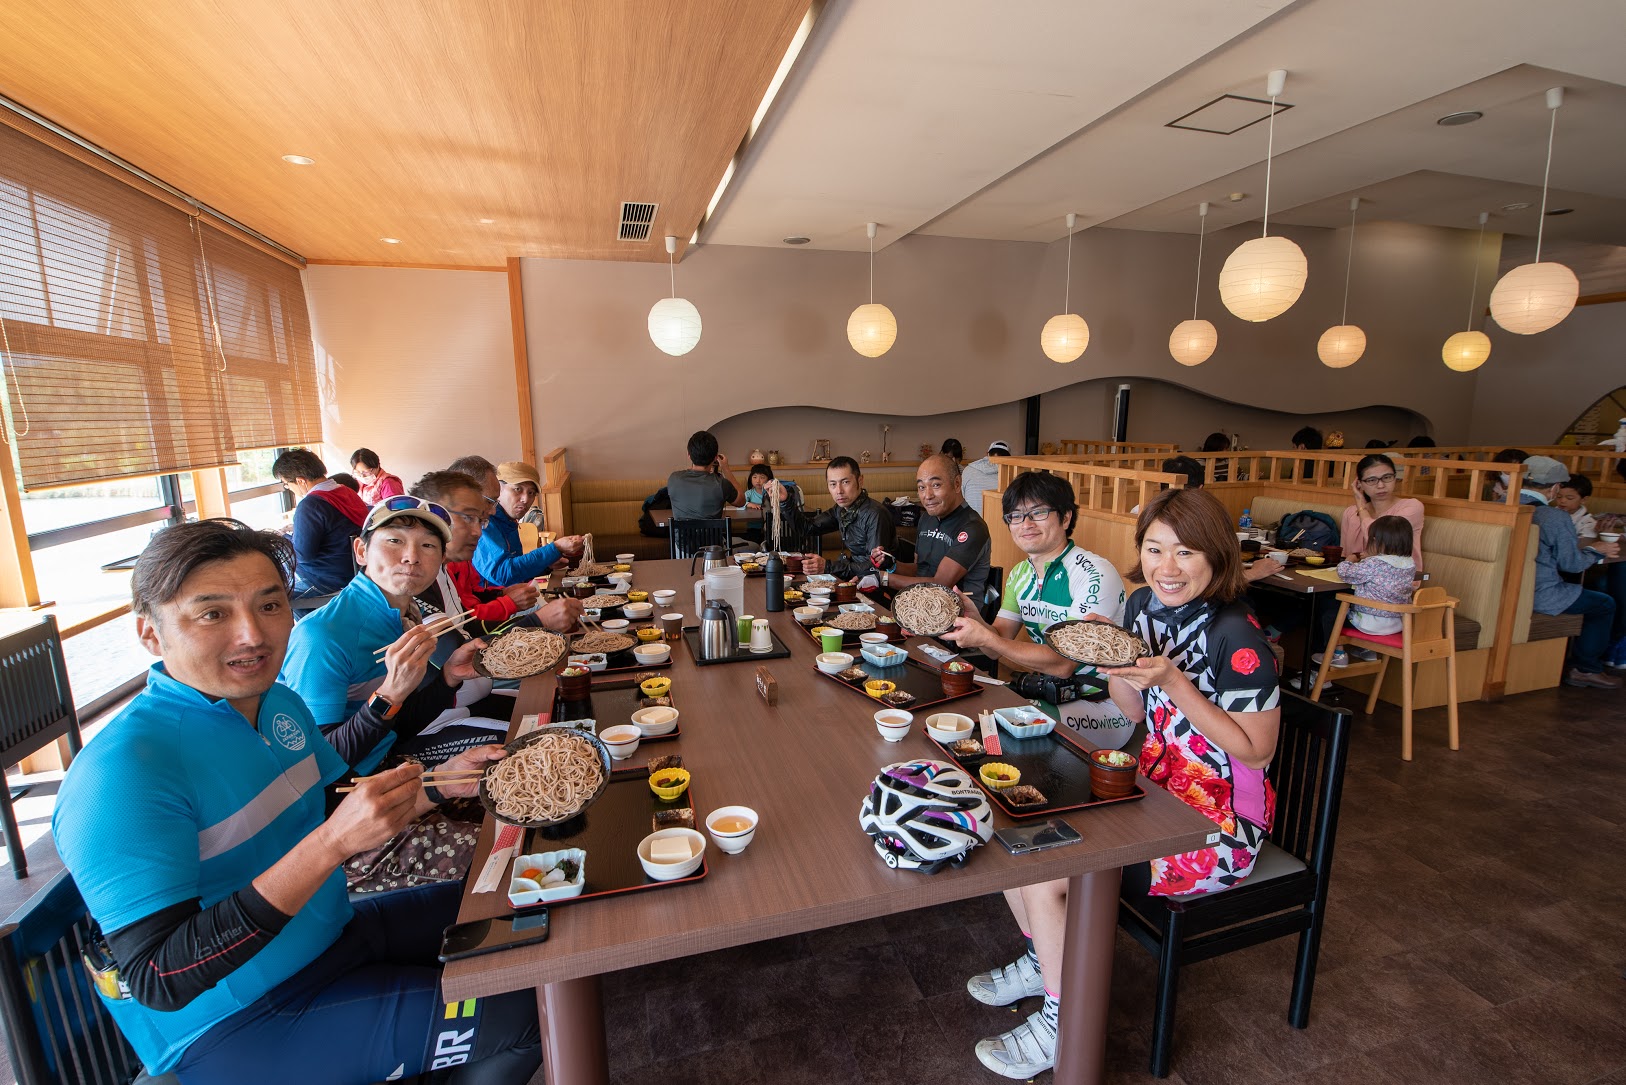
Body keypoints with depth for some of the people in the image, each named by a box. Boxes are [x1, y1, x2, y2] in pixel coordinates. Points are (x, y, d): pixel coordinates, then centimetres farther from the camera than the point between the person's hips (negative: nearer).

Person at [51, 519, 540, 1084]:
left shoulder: (280, 703, -3)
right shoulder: (122, 772, -27)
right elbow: (159, 982, -30)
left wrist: (437, 784, -9)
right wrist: (332, 843, -40)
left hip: (330, 937, 8)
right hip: (231, 1028, -7)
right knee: (519, 1013, -13)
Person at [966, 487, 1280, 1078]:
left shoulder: (1237, 638, -23)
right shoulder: (1143, 606, -1)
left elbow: (1257, 749, -19)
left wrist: (1175, 682, -29)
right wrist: (1109, 660, -12)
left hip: (1219, 820, -7)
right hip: (1155, 786, 8)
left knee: (1044, 873, -17)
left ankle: (1063, 1025, 11)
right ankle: (1043, 962, 27)